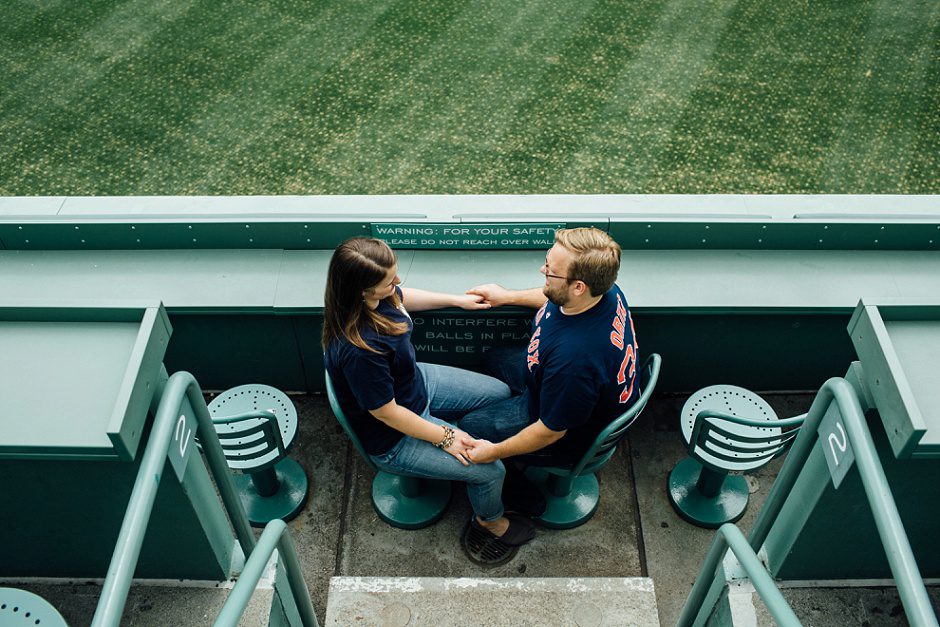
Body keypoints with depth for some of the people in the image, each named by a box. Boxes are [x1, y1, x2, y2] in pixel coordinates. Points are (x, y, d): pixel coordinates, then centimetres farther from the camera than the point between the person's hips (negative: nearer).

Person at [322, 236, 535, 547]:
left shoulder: (375, 297, -18)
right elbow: (387, 413, -29)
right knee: (491, 470, -6)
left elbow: (403, 297, 9)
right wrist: (445, 437, -18)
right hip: (393, 441, -8)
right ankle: (489, 520, 30)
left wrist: (457, 299, 10)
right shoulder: (357, 349, -42)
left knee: (500, 394, 14)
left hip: (418, 381, 9)